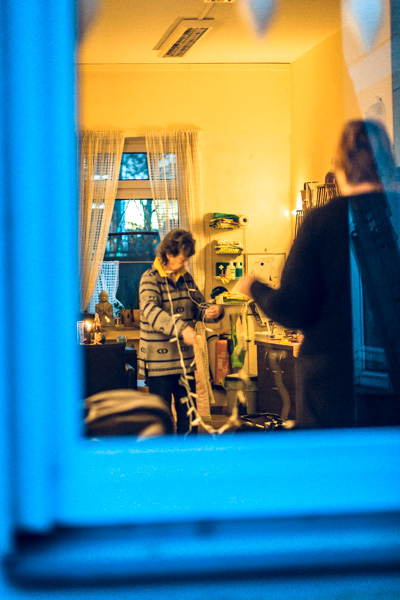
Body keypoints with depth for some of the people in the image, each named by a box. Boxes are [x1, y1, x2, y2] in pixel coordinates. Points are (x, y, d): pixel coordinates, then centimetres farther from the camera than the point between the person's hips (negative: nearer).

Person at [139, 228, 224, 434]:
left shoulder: (186, 278, 11)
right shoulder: (150, 279, -10)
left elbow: (198, 307, 19)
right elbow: (151, 310, -27)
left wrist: (213, 311, -6)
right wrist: (181, 328, -42)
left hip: (185, 360, 6)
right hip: (158, 362, -6)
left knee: (188, 414, 9)